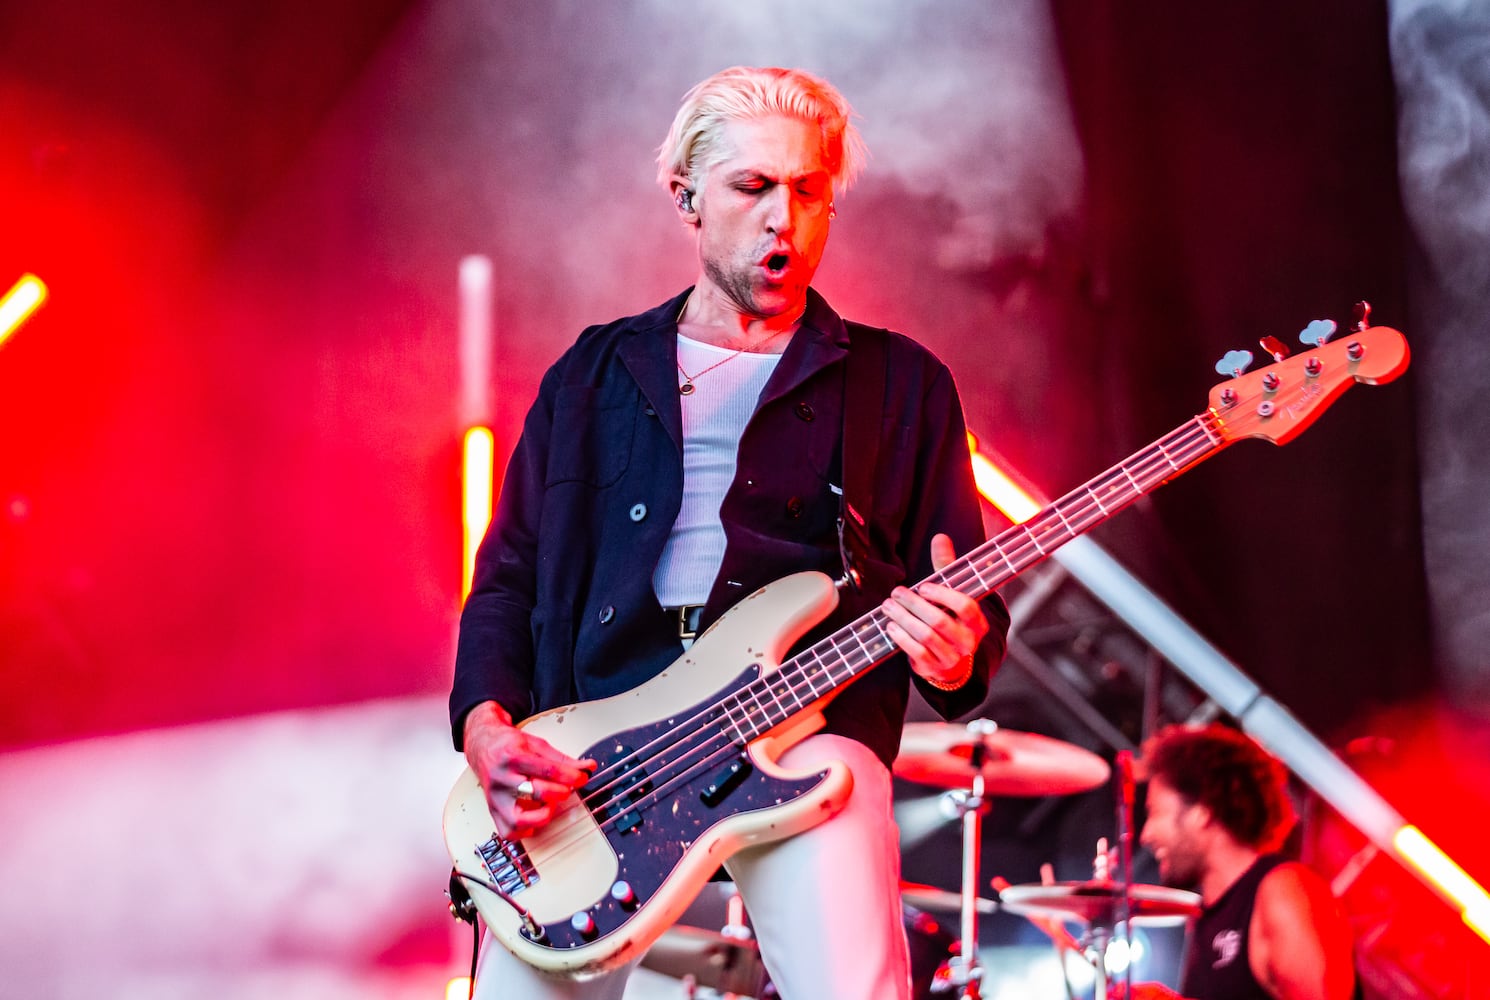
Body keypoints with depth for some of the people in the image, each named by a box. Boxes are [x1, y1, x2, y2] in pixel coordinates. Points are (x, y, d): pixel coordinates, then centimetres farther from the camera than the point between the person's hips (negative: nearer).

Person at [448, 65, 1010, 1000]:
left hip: (802, 729, -2)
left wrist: (954, 653, -13)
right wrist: (487, 722, -2)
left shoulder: (899, 385, 15)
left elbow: (967, 608, 11)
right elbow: (508, 581, 17)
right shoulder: (594, 375, 21)